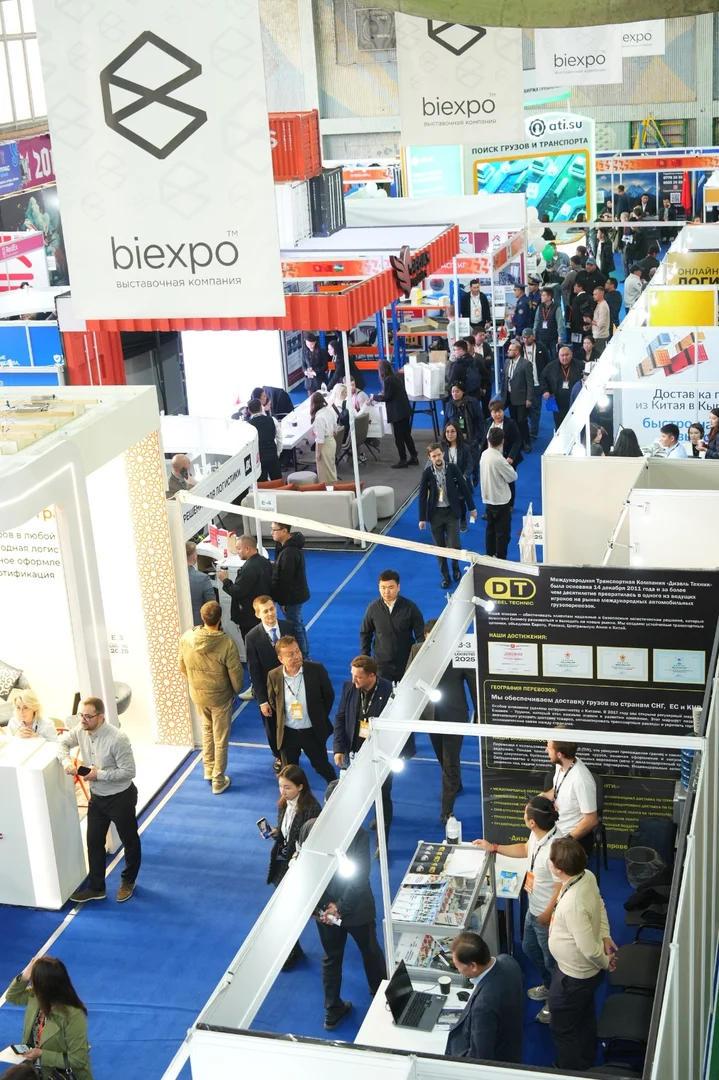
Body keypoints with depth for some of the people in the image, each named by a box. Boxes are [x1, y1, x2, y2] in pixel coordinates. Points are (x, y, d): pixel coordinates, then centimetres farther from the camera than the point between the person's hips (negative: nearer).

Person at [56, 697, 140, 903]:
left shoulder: (117, 739, -30)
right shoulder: (80, 731, -9)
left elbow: (129, 771, -26)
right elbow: (62, 742, 9)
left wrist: (99, 774, -27)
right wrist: (66, 762, -11)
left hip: (121, 797, -6)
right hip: (96, 797, 6)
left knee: (129, 841, 14)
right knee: (94, 842, 14)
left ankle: (128, 882, 36)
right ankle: (96, 887, 28)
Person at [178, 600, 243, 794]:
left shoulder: (186, 638, -16)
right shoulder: (226, 643, -28)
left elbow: (181, 666, -1)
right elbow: (236, 674, -19)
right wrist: (237, 690, 3)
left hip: (197, 694, 4)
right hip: (220, 696, -4)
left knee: (207, 728, 30)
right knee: (220, 738, 13)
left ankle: (208, 769, 42)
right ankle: (218, 781, 25)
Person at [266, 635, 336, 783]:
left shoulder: (316, 669, -17)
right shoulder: (274, 676, -12)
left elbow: (329, 696, -2)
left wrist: (320, 718, 4)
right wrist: (282, 721, 10)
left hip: (313, 731, -1)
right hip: (287, 733, 1)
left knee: (322, 767, 15)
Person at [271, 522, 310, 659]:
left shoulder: (289, 552, -27)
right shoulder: (293, 544, 5)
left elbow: (286, 580, -24)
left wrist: (283, 601, -18)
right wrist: (274, 565, 0)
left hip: (292, 597, -10)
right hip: (297, 594, 10)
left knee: (295, 628, 2)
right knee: (298, 625, 21)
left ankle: (302, 658, 12)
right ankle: (304, 655, 33)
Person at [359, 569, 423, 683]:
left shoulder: (410, 607, -11)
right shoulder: (373, 608, -7)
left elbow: (421, 635, -5)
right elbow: (365, 634, 5)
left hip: (406, 663, -1)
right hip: (381, 664, 1)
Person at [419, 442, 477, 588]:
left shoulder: (453, 469, -6)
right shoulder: (427, 473, -7)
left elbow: (464, 488, 2)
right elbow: (422, 496, -2)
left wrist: (472, 508, 5)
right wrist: (422, 518, -3)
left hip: (451, 512, -1)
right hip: (435, 513, 1)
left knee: (454, 545, -6)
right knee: (440, 547, 7)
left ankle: (456, 568, 24)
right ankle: (445, 575, 22)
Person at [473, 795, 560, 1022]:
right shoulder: (537, 834, -10)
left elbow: (561, 889, -29)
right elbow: (525, 850, 13)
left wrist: (547, 915, -18)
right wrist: (493, 848, 10)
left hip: (548, 916, -9)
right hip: (533, 909, 9)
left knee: (551, 960, 15)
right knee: (529, 949, 29)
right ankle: (548, 986, 53)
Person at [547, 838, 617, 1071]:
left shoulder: (572, 904, -41)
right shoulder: (587, 876, -14)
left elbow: (589, 949, -32)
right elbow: (600, 905, 7)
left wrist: (605, 962, -13)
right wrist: (604, 935, 1)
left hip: (574, 976, -9)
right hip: (587, 971, 9)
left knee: (561, 1027, 17)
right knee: (585, 1016, 32)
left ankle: (572, 1072, 38)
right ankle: (585, 1062, 55)